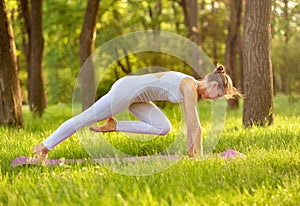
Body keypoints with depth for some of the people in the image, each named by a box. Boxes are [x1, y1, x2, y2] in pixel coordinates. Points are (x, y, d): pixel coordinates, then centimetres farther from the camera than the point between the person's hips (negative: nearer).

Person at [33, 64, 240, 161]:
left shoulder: (192, 88, 9)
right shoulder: (190, 88, -18)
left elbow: (191, 125, 17)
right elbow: (195, 127, -18)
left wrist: (191, 150, 18)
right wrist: (200, 156, -12)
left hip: (136, 96, 9)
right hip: (126, 89, -9)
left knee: (163, 128, 1)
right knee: (86, 119, -1)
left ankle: (114, 126, 6)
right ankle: (45, 146, 8)